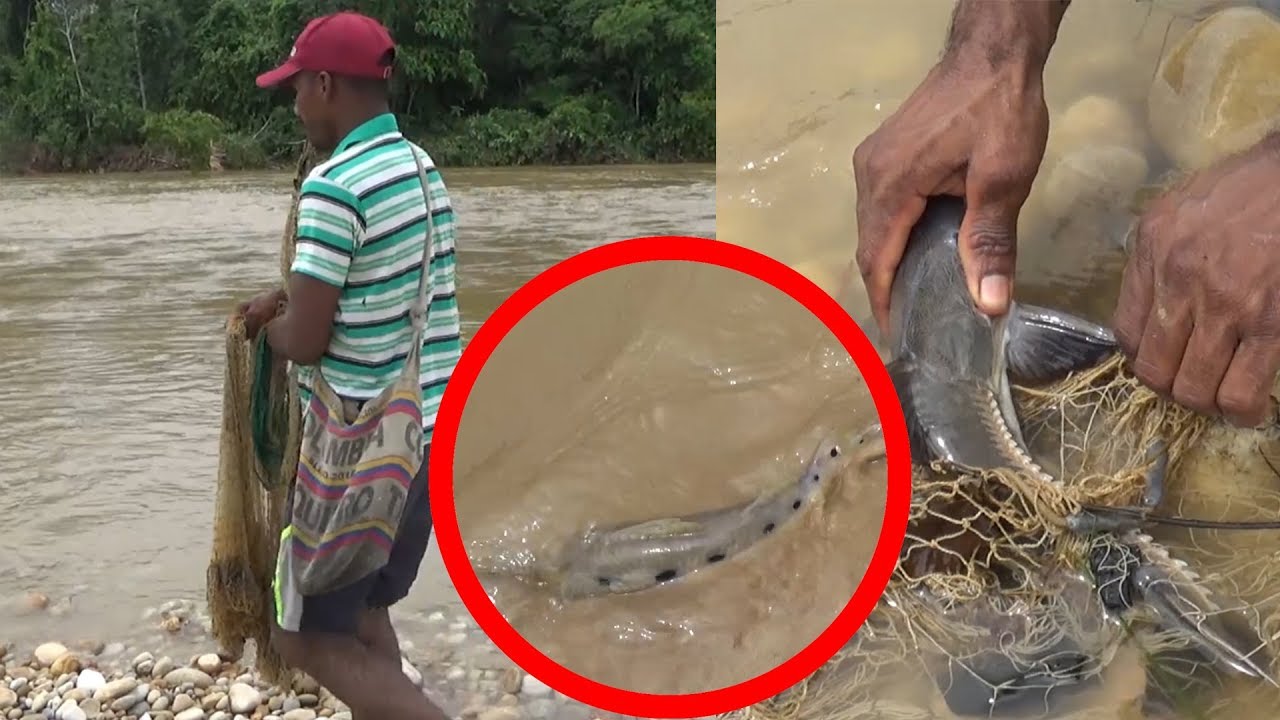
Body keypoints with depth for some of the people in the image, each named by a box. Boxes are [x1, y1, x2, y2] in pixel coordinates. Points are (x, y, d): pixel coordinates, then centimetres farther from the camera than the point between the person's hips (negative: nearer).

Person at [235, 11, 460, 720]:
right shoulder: (425, 169, 6)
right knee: (362, 613, 21)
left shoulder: (333, 186, -19)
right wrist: (290, 298, 15)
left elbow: (305, 343, -19)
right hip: (428, 432, 8)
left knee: (309, 636, 6)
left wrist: (271, 324, 2)